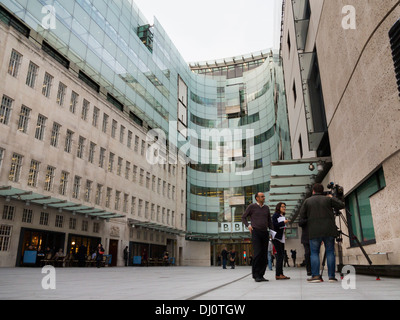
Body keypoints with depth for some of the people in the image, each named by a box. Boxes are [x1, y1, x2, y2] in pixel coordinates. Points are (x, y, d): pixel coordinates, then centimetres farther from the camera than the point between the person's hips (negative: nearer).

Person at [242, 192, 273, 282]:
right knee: (257, 253, -14)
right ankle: (256, 275, -5)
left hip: (265, 233, 5)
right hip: (255, 232, -5)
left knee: (264, 255, 3)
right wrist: (248, 225, -5)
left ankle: (261, 275, 10)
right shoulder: (252, 206, 3)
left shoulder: (266, 208, 15)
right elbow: (243, 217, 9)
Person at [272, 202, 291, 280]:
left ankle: (281, 274, 13)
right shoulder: (275, 215, -5)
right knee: (280, 255, -12)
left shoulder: (283, 216, 20)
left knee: (282, 255, 8)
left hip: (282, 238, 9)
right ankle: (278, 274, -10)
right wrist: (283, 222, -21)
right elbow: (274, 225, -17)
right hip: (277, 238, -8)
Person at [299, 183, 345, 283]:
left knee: (314, 253, 3)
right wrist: (333, 198, 25)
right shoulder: (328, 199, 6)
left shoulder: (307, 201, 6)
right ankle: (331, 276, 5)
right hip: (329, 231, 1)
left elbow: (302, 216, 5)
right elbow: (341, 205, 11)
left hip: (314, 232, -1)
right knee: (330, 252, 6)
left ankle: (315, 275, -4)